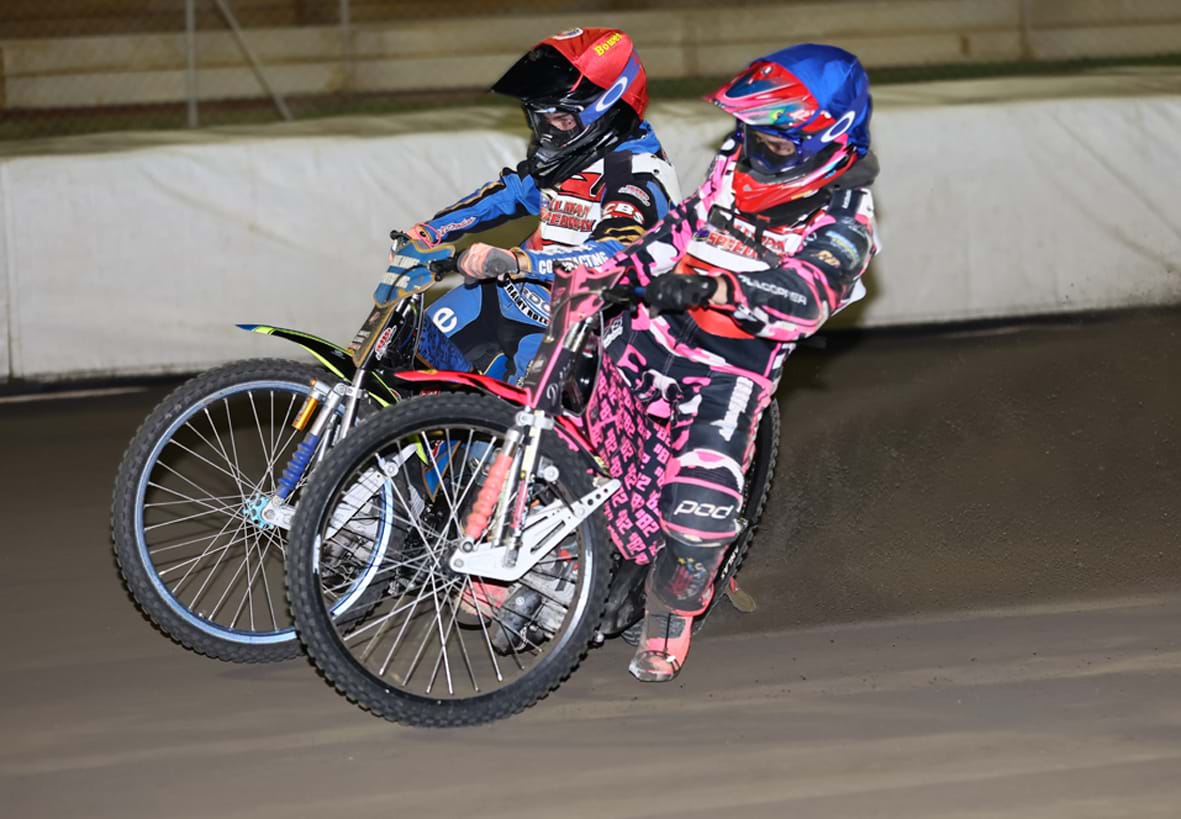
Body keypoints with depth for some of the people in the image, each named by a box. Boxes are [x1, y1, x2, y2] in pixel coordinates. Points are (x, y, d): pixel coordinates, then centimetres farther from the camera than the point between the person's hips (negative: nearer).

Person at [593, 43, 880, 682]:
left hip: (735, 366, -6)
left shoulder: (842, 222, -14)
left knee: (702, 502, -19)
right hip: (660, 326, 6)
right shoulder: (735, 165, 4)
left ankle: (671, 614, 9)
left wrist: (718, 287, -49)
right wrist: (616, 268, 4)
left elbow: (805, 294, -33)